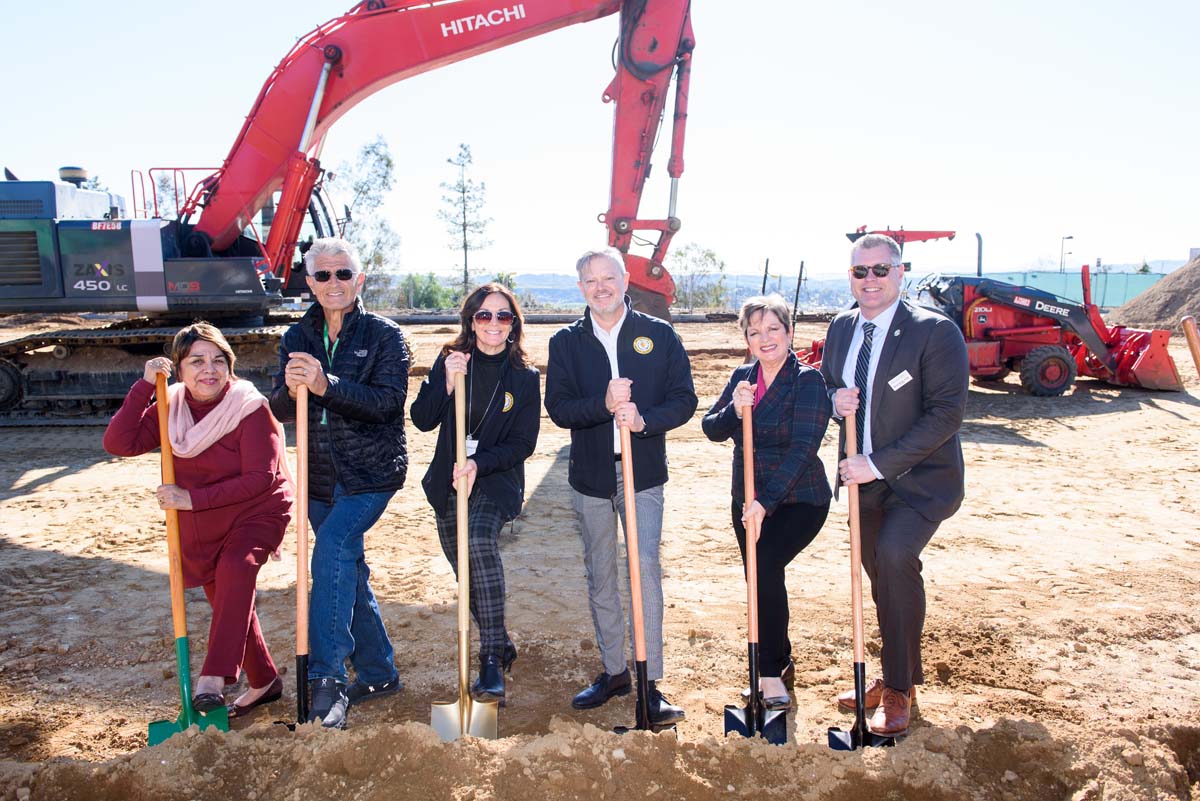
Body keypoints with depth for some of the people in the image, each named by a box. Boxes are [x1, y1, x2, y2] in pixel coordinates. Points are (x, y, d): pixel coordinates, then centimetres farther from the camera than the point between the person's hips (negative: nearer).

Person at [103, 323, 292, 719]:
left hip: (256, 513, -6)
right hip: (200, 527, 6)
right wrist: (145, 386, -20)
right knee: (229, 604, 15)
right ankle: (264, 682, 33)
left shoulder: (250, 408, -19)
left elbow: (259, 478, -24)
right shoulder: (171, 408, -2)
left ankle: (215, 677, -33)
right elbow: (118, 443, -14)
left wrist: (193, 498, -25)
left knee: (236, 568, -35)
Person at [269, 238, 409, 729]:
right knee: (349, 572, 13)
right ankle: (377, 673, 28)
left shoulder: (384, 335, -5)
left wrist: (326, 385, -30)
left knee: (332, 547, -25)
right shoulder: (297, 338, 8)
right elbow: (281, 411, 3)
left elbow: (388, 401, -18)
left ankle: (326, 678, -19)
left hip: (372, 472, -6)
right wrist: (289, 388, -20)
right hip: (321, 476, 6)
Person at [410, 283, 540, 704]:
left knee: (480, 542, -31)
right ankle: (500, 646, 34)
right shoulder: (449, 361, 1)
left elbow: (523, 443, -8)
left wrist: (478, 465, -22)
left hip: (496, 482, -4)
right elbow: (422, 420, -5)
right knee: (466, 572, 12)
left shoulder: (525, 378, -5)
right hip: (448, 482, 4)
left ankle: (492, 657, -25)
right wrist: (446, 382, -21)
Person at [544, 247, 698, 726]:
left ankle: (650, 683, -3)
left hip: (643, 472, -2)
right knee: (600, 575, 10)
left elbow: (684, 400, -2)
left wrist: (645, 419, -21)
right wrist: (604, 405, -24)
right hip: (590, 474, 2)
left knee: (646, 565, -12)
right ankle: (614, 672, 26)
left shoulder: (659, 335, 1)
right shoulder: (566, 342, 4)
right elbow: (558, 408, -6)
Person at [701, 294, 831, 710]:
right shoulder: (742, 377, 5)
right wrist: (734, 410, -20)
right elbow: (711, 429, 1)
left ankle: (771, 673, -8)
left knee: (765, 565, -24)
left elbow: (803, 448, -21)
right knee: (759, 580, 11)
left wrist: (767, 501, -28)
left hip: (798, 500, -6)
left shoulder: (808, 380, -13)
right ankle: (781, 660, 35)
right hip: (747, 500, 6)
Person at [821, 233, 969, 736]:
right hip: (864, 477, 6)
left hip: (918, 479, -6)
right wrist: (834, 400, -10)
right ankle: (892, 678, 34)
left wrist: (879, 463, -24)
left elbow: (946, 414, -20)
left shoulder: (935, 332, -15)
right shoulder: (841, 328, 4)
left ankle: (900, 689, -8)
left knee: (894, 556, -26)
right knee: (880, 575, 14)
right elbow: (825, 386, 16)